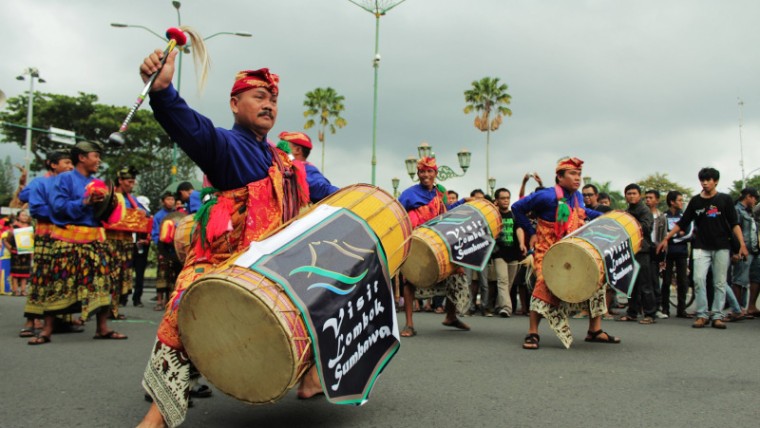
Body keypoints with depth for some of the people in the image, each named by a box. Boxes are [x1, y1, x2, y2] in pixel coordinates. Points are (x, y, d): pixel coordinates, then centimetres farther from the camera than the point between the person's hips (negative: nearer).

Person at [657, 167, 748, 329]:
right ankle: (702, 315, -5)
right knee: (699, 279, -11)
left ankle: (717, 316, 7)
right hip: (701, 247, 1)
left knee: (720, 283, 2)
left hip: (722, 248, -1)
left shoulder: (725, 199, 5)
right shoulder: (695, 201, 9)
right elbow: (682, 223, 10)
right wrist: (666, 239, 4)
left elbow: (734, 224, 2)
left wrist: (742, 244, -9)